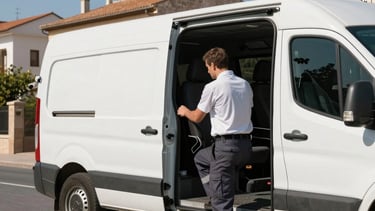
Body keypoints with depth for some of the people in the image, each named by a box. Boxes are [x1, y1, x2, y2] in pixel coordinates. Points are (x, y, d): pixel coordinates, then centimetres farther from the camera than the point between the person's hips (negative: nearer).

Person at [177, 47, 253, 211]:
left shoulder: (213, 87, -10)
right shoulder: (245, 84, 11)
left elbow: (197, 117, 0)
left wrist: (184, 111, 23)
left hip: (226, 145, -8)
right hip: (245, 144, 8)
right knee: (200, 158, 29)